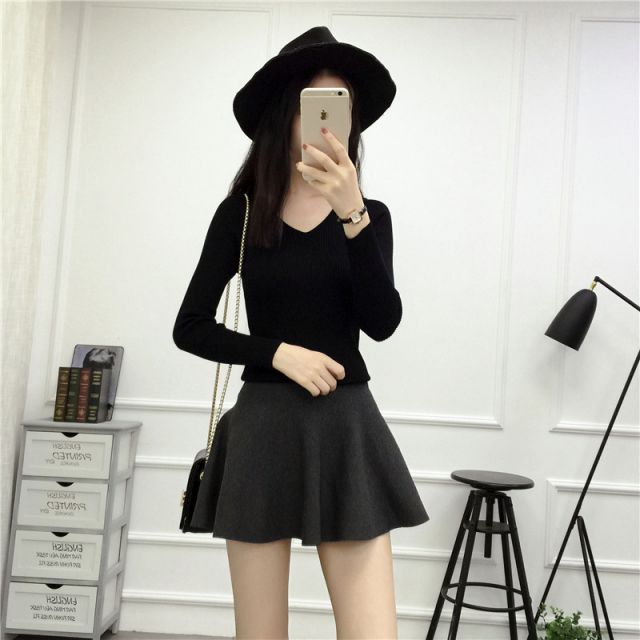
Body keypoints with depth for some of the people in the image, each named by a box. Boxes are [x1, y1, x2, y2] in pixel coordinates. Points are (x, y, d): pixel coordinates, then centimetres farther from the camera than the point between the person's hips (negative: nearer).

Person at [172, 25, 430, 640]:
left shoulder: (369, 214, 5)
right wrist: (279, 353, -11)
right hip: (263, 428, 0)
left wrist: (351, 216, -21)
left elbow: (382, 323, -10)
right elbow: (190, 328, 3)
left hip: (347, 428, 1)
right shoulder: (241, 213, 3)